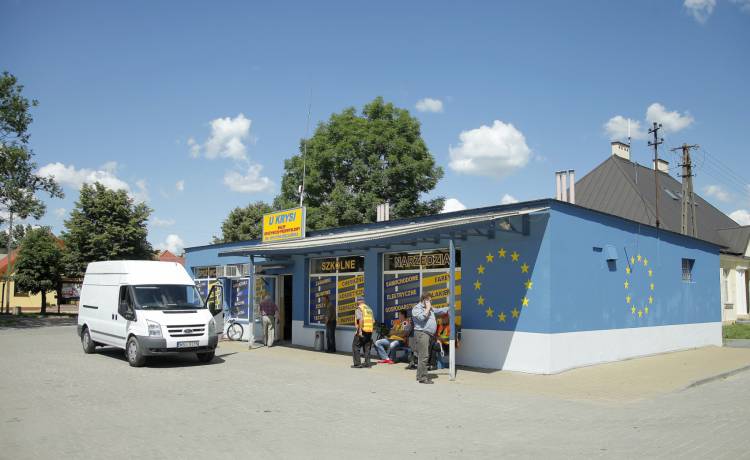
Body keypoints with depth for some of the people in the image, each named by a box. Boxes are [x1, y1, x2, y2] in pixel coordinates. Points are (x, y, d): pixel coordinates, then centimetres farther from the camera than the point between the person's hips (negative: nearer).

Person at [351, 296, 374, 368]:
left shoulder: (359, 309, -7)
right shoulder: (369, 309, 15)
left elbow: (361, 319, -21)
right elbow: (373, 321, 14)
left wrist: (360, 330, -21)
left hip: (362, 331, -7)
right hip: (369, 331, 7)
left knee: (355, 347, 3)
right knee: (367, 348, 13)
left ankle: (357, 364, -1)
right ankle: (367, 363, 10)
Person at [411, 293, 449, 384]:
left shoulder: (430, 309, 23)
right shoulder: (417, 308, -6)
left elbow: (439, 310, 32)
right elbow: (422, 317, -20)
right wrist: (428, 309, -10)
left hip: (429, 334, 10)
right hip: (421, 333, -10)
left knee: (424, 356, 11)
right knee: (423, 356, -13)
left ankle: (419, 376, 17)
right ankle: (423, 378, -12)